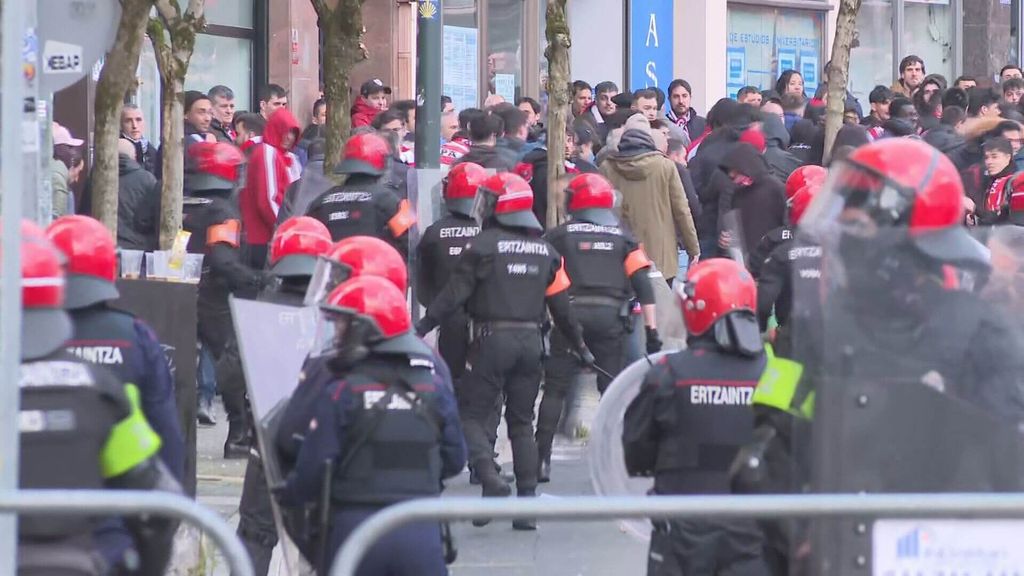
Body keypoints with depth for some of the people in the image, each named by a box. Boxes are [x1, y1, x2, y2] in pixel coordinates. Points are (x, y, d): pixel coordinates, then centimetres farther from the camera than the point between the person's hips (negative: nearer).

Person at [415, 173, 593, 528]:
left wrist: (423, 326, -7)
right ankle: (528, 500, 9)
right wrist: (580, 346, 24)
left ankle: (490, 479, -20)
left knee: (472, 415, 2)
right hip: (531, 341, 5)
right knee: (522, 422, 12)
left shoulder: (484, 245, -6)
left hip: (493, 339, -5)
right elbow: (562, 307, 14)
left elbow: (455, 294, -10)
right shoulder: (546, 252, 11)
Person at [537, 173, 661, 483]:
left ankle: (541, 459, -2)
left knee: (555, 388, 3)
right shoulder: (624, 237, 14)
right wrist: (651, 329, 6)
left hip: (571, 314, -1)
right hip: (612, 316, 1)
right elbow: (643, 286, 6)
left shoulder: (558, 236, 10)